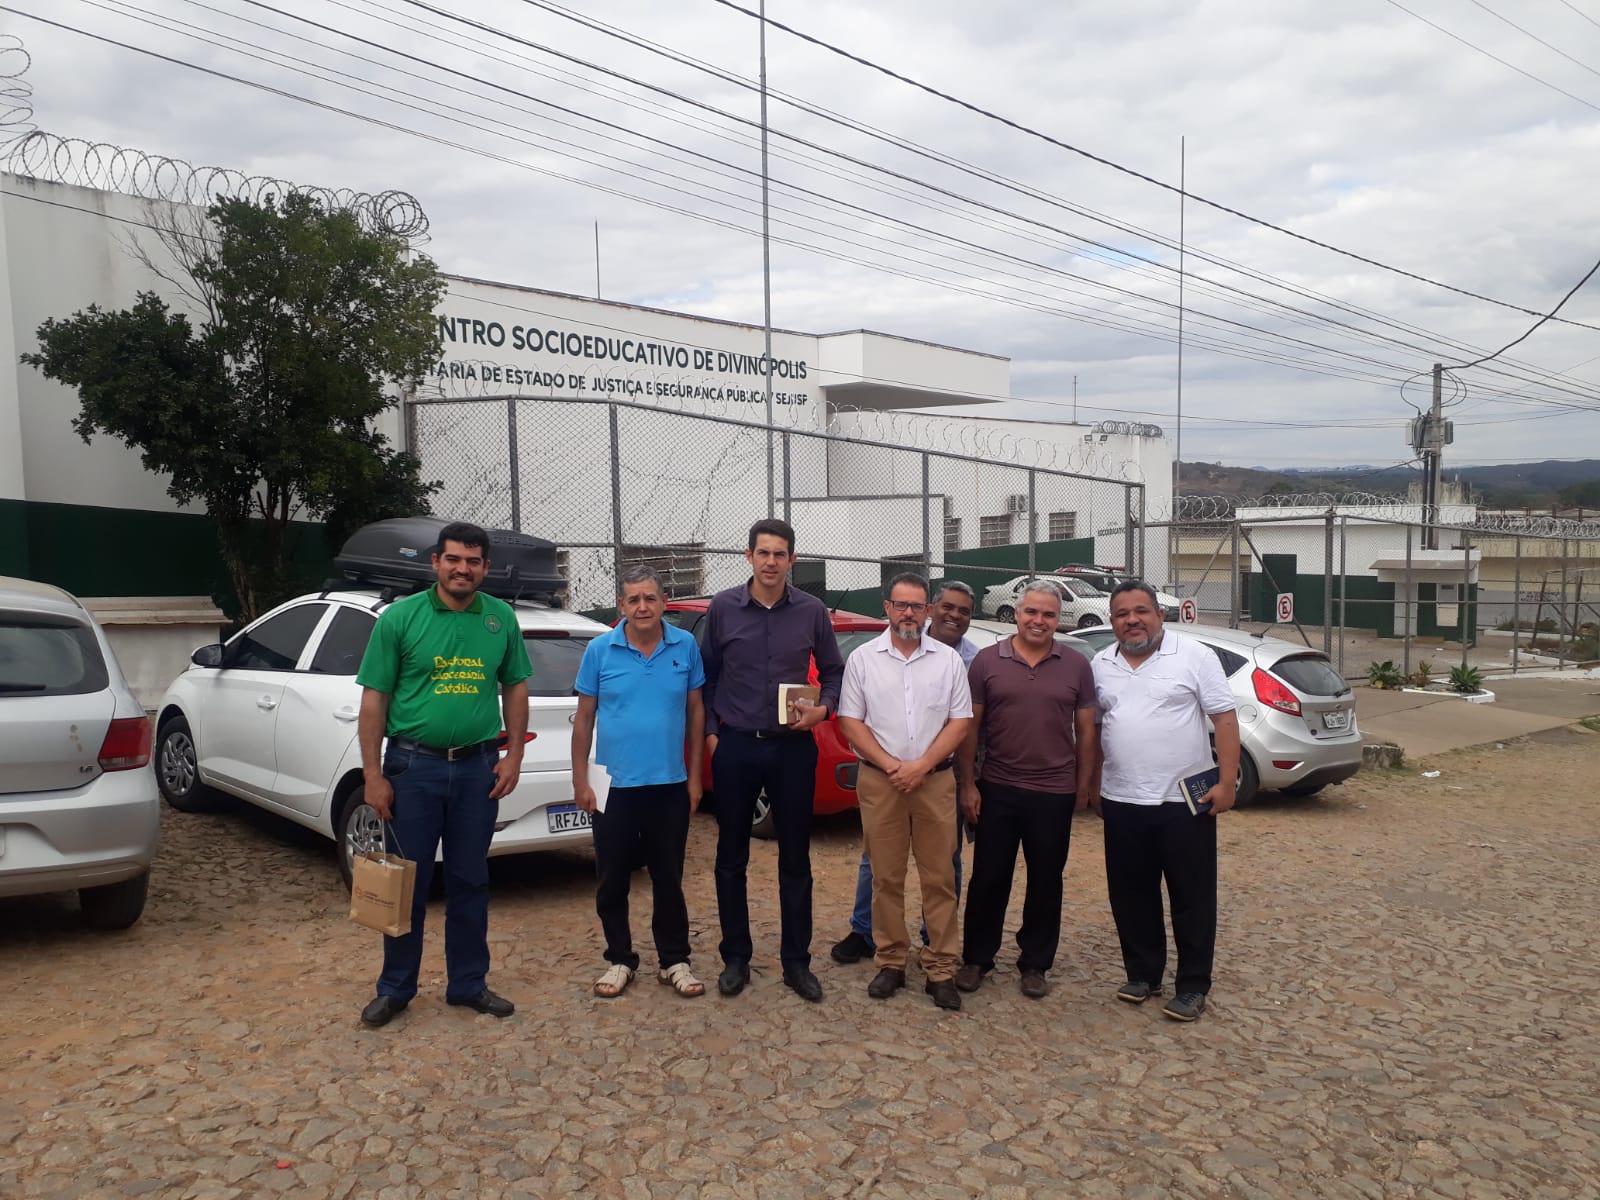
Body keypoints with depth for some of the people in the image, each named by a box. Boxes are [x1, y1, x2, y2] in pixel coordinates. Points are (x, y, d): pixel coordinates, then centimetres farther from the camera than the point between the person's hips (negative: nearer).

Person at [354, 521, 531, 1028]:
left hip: (478, 767, 2)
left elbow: (515, 688, 10)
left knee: (470, 882, 12)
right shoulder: (399, 617, -6)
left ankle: (468, 983, 26)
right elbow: (374, 699, -4)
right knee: (407, 882, 7)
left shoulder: (501, 619, 2)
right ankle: (395, 988, 23)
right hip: (413, 766, -2)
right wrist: (372, 774, -7)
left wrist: (513, 755, 2)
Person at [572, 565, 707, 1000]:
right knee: (612, 881, 10)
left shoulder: (686, 647, -2)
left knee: (669, 879, 11)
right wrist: (580, 780, -2)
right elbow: (584, 718, 1)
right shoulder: (600, 650, -5)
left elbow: (695, 712, 5)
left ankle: (674, 961, 25)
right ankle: (620, 960, 27)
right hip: (614, 786, 0)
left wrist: (694, 776, 4)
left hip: (670, 785, 0)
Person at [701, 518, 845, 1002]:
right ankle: (735, 958, 23)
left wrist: (823, 708, -9)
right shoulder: (722, 608, -1)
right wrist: (709, 732, 2)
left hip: (793, 748, 0)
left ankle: (796, 961, 19)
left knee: (795, 859, 7)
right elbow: (706, 676, 7)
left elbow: (833, 671, 9)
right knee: (731, 858, 9)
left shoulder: (812, 611, -1)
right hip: (735, 747, 0)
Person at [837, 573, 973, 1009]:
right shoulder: (863, 659, 3)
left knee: (939, 878, 3)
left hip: (936, 781, 0)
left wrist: (922, 765, -11)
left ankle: (941, 969, 11)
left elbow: (960, 722, 1)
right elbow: (850, 722, 0)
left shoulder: (948, 659, 4)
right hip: (879, 781, 0)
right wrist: (891, 765, -10)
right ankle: (891, 963, 17)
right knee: (886, 877, 6)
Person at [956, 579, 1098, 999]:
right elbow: (970, 727, 1)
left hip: (1055, 795, 1)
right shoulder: (987, 661, -1)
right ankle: (976, 959, 23)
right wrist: (968, 784, -2)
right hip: (997, 791, -1)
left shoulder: (1076, 665, 2)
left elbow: (1086, 731, 6)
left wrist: (1083, 787, 4)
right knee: (988, 879, 8)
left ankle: (1035, 964, 25)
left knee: (1045, 883, 10)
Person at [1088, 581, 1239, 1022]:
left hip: (1185, 801, -4)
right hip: (1122, 803, 4)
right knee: (1132, 897, 13)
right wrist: (1093, 786, 13)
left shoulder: (1194, 656, -5)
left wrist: (1226, 781, -12)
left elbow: (1225, 718, -7)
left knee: (1192, 898, 5)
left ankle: (1192, 986, 18)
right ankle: (1143, 974, 28)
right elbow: (1092, 729, 15)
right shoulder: (1101, 665, 7)